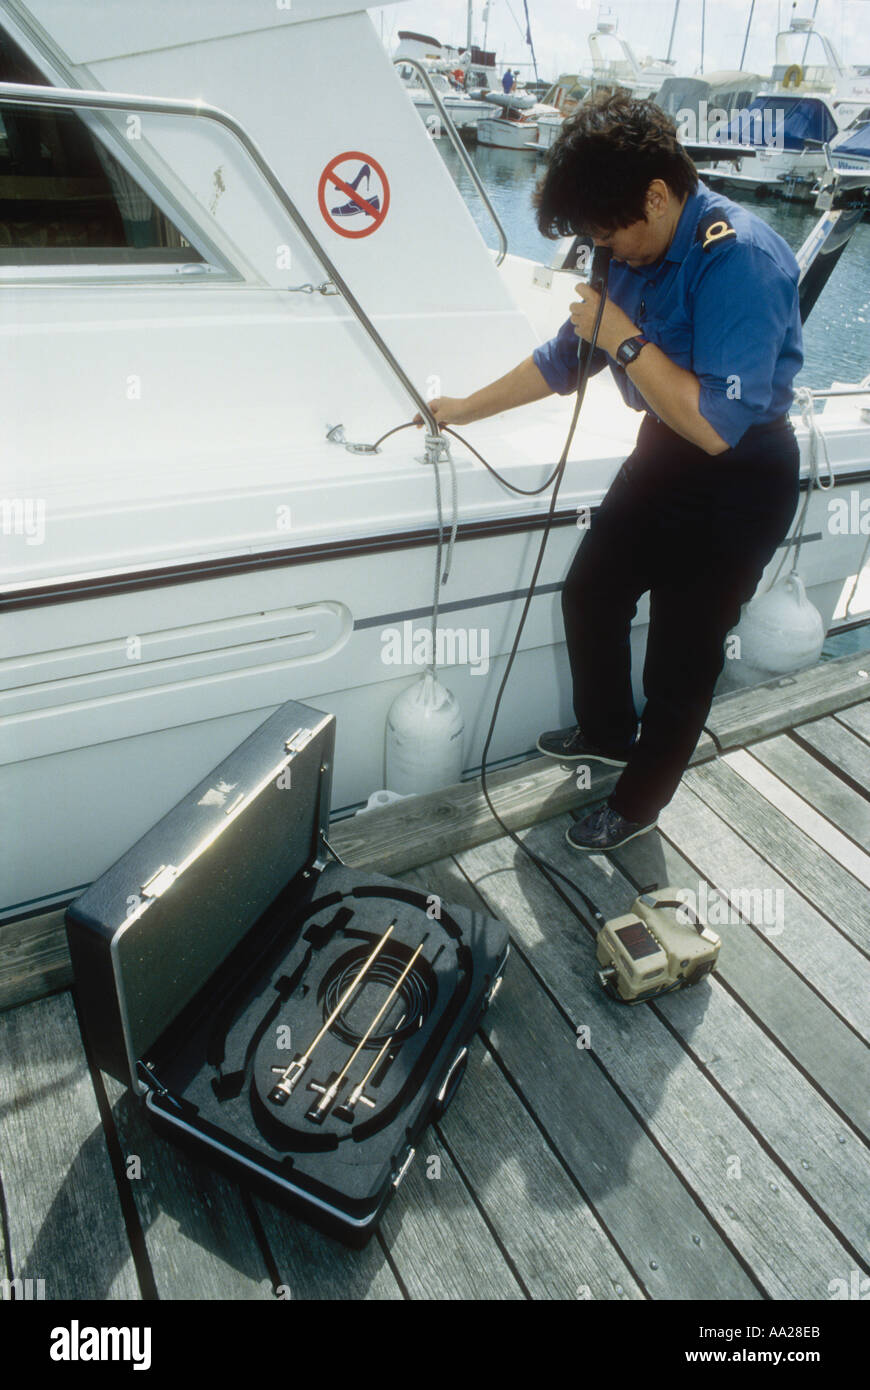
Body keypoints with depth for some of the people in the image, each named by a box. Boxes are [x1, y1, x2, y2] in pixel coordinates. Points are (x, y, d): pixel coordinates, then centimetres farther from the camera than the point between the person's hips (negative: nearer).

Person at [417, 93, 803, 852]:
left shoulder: (741, 260, -26)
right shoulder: (640, 251, -1)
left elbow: (716, 426, -32)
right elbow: (563, 360, 9)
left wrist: (624, 339, -27)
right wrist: (465, 408, 12)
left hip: (738, 482, -8)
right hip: (664, 452, 9)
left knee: (681, 657, 3)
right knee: (591, 594, 16)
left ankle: (639, 802, 26)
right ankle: (607, 731, 42)